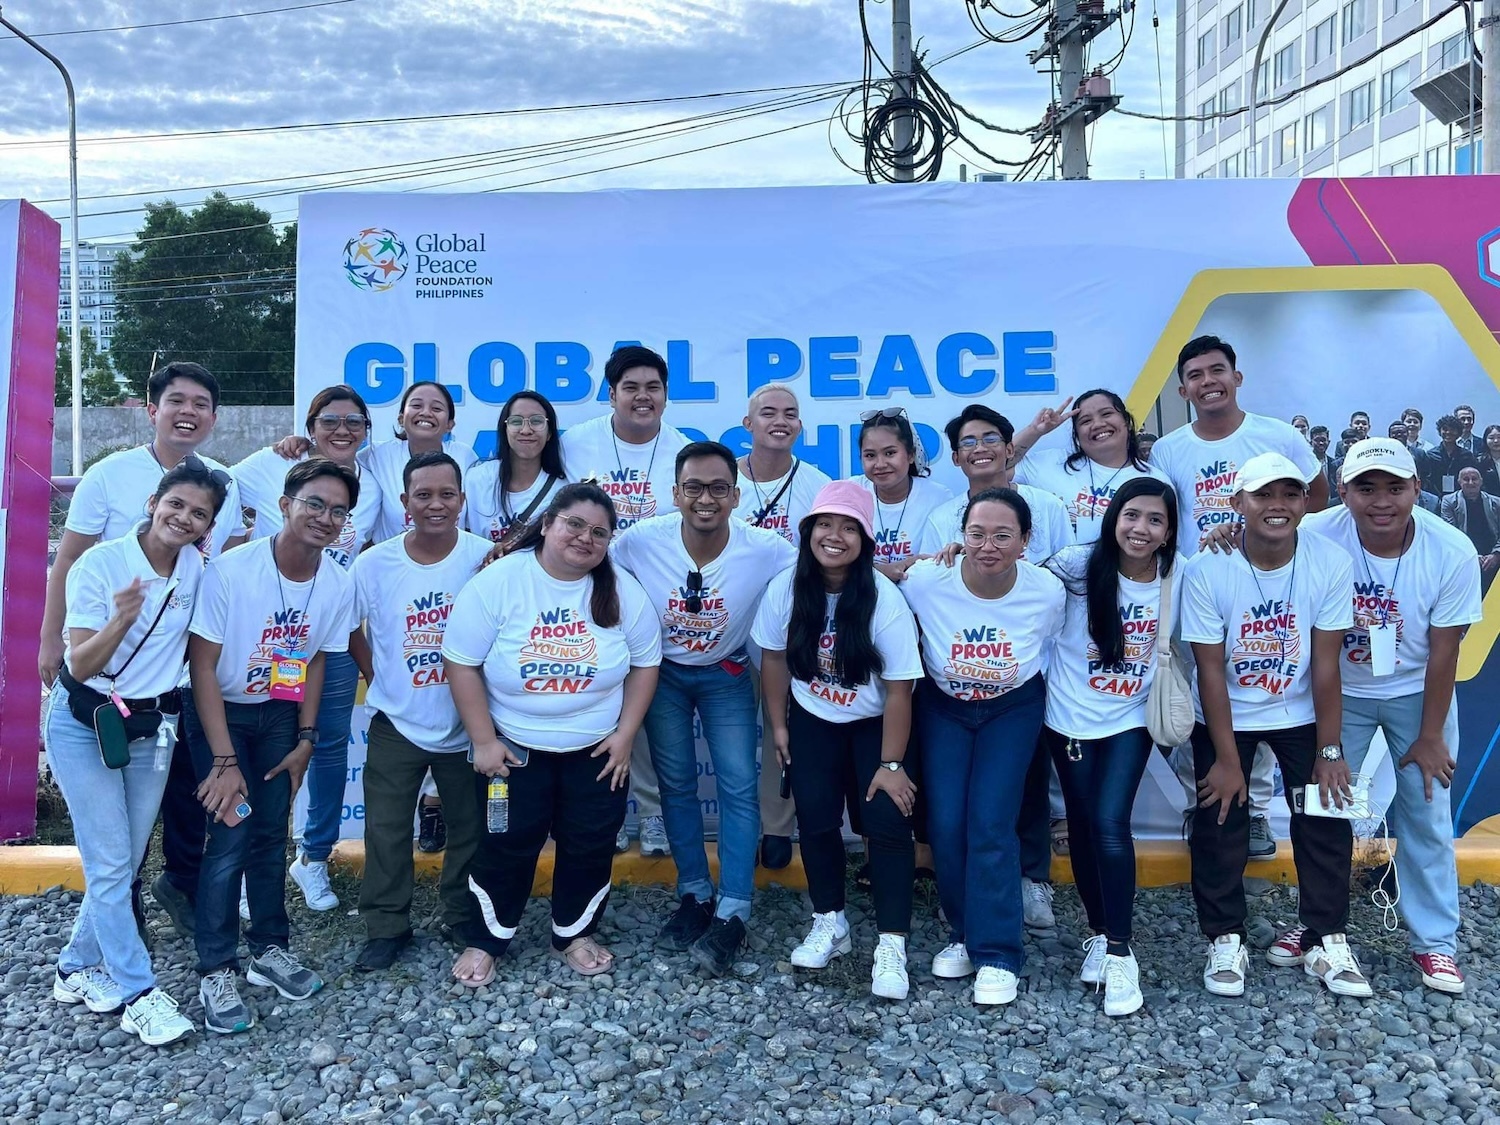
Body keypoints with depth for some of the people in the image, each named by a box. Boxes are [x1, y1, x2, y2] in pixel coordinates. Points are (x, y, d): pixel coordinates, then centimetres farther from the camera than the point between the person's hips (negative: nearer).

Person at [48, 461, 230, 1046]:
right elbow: (80, 665, -16)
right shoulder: (100, 564, -16)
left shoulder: (197, 569, -5)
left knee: (126, 860, 12)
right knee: (109, 862, -3)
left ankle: (78, 968, 32)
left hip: (152, 728, 5)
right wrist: (121, 619, -34)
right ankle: (139, 995, 6)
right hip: (84, 724, -4)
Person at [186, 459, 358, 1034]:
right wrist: (224, 760, -23)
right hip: (218, 710, -4)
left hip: (280, 714, 4)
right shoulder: (231, 571, -26)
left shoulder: (339, 584, -14)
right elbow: (202, 666, -21)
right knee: (231, 832, -9)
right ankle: (216, 971, 6)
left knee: (271, 832, 8)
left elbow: (315, 661, 2)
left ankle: (270, 949, 24)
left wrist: (304, 740, 1)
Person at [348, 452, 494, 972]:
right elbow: (353, 631, 6)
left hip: (466, 723, 0)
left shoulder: (486, 558, -11)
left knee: (470, 828, 14)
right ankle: (386, 926, 27)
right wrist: (378, 679, 0)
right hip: (397, 723, 1)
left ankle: (465, 917, 34)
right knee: (386, 830, 9)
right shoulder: (374, 564, -7)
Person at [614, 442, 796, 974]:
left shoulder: (767, 549, -28)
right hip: (662, 672, 1)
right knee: (676, 785, 9)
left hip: (726, 675, -1)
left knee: (738, 786, -5)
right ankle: (694, 895, 26)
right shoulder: (640, 540, -25)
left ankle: (732, 913, 5)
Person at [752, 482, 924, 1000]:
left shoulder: (885, 599, -27)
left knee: (887, 821, -9)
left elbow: (898, 689, -22)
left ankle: (892, 943, 2)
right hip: (812, 722, 3)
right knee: (816, 820, 5)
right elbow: (774, 657, -1)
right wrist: (778, 724, 3)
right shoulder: (786, 588, -17)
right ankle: (829, 922, 25)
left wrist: (890, 765, -19)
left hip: (874, 724, -3)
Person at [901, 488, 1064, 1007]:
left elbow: (1050, 656, -2)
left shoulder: (1048, 592, -22)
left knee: (991, 823, -11)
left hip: (1014, 710, -1)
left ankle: (997, 954, 2)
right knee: (946, 824, -5)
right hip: (944, 708, 1)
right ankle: (964, 933, 18)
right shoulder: (924, 581, -25)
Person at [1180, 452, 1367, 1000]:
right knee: (1219, 825, 2)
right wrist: (1226, 759, -15)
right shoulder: (1206, 570, -23)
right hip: (1224, 717, -1)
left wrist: (1329, 752, -11)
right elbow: (1211, 671, -18)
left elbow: (1326, 665, -13)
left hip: (1301, 715, 2)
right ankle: (1225, 940, 19)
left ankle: (1327, 942, 19)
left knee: (1326, 823, 2)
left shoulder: (1332, 564, -19)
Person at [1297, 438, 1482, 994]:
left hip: (1417, 693, 0)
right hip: (1339, 692, 0)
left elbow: (1443, 652, -13)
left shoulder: (1453, 553, -23)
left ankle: (1434, 942, 23)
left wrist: (1430, 737, -7)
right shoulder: (1315, 538, -27)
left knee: (1426, 816, 5)